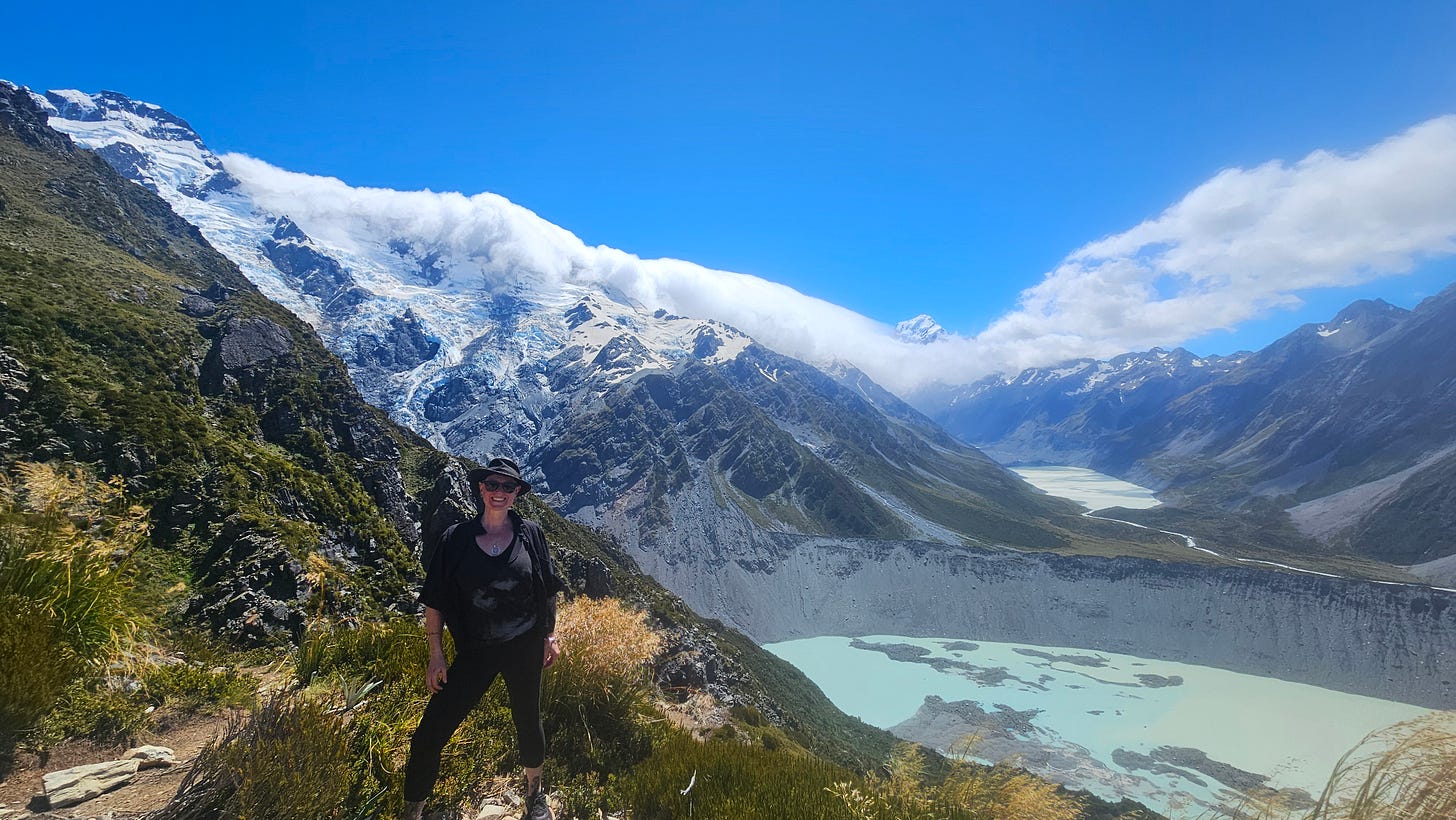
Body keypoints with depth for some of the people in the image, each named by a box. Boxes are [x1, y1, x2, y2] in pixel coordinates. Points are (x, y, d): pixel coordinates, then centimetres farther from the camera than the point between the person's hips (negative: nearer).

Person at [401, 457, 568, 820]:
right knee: (429, 734, -3)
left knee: (527, 722, 17)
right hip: (475, 651, 0)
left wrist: (550, 635, 4)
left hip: (525, 647, 0)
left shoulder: (529, 533, -5)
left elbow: (548, 589, 5)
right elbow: (435, 600, -2)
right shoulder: (456, 538, -7)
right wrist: (436, 655, -3)